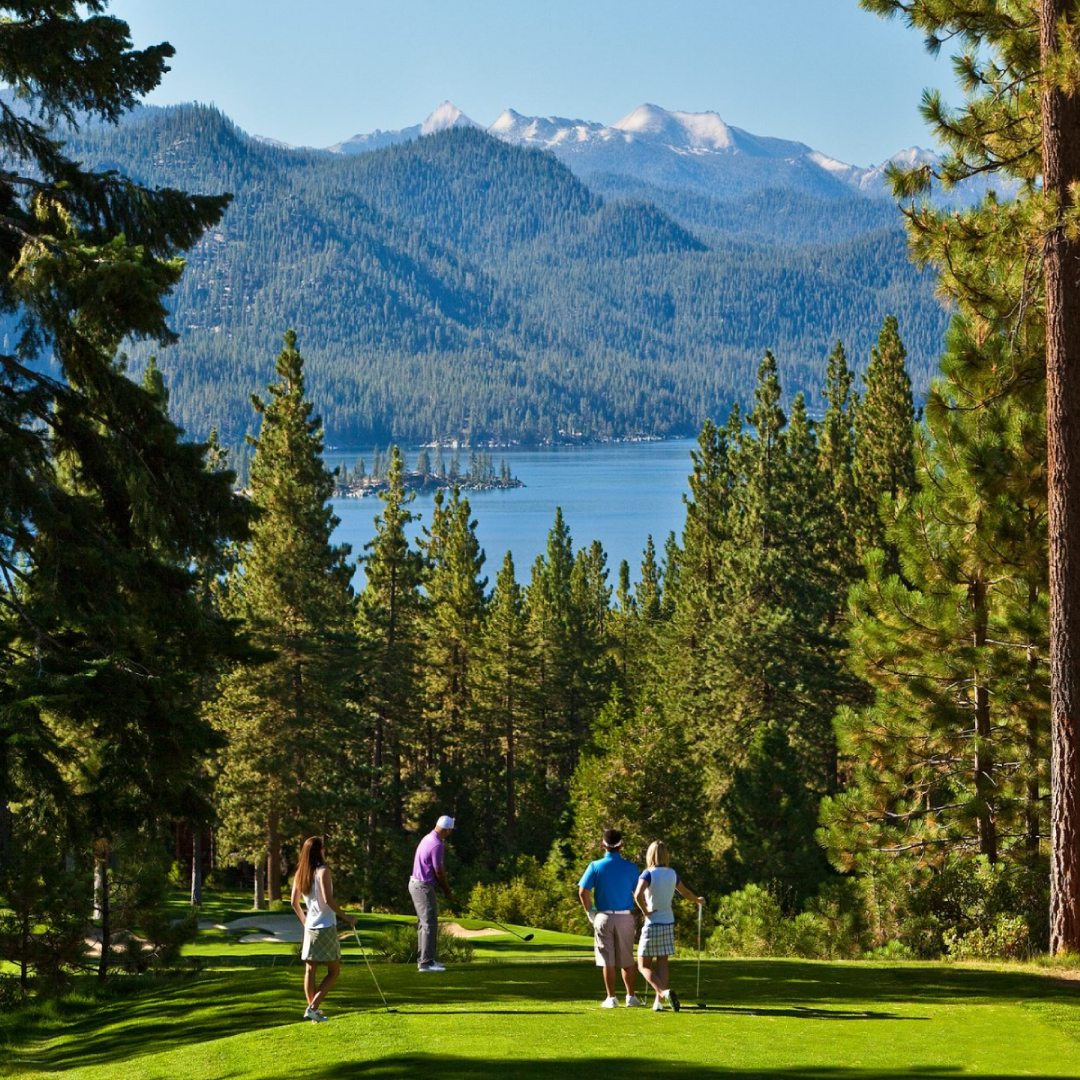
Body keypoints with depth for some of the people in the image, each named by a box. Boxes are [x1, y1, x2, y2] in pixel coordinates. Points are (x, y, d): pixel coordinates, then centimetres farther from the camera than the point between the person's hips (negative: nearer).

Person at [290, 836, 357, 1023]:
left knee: (310, 970, 8)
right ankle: (313, 1007, -11)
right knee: (333, 971, 2)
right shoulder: (323, 871, -13)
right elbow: (328, 899, -21)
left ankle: (313, 1010, 6)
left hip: (310, 927, 6)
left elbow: (294, 902, 11)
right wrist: (346, 917, -14)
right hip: (326, 927, -6)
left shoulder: (300, 873, 7)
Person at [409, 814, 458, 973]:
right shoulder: (437, 845, -21)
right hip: (424, 887, -10)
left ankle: (423, 959, 20)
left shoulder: (428, 839, 10)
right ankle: (426, 962, -11)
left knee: (424, 923, 15)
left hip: (416, 884, 10)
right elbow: (439, 872, -15)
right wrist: (448, 892, -3)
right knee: (429, 924, -9)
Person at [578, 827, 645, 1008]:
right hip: (626, 917, 1)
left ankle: (611, 998, 4)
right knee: (627, 961, 11)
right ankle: (631, 997, 12)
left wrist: (590, 911, 5)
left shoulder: (596, 866, -5)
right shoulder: (630, 867, -3)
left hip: (604, 917, -1)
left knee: (608, 961, 4)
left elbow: (583, 892, -9)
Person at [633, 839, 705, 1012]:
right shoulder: (672, 874, 6)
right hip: (668, 923, 5)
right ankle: (658, 1002, 6)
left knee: (644, 965, 0)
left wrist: (645, 911, -13)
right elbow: (685, 892, 24)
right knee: (662, 963, 10)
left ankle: (665, 992, -21)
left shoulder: (648, 874, -11)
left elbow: (638, 895, -29)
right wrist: (698, 900, 43)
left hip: (652, 925, -5)